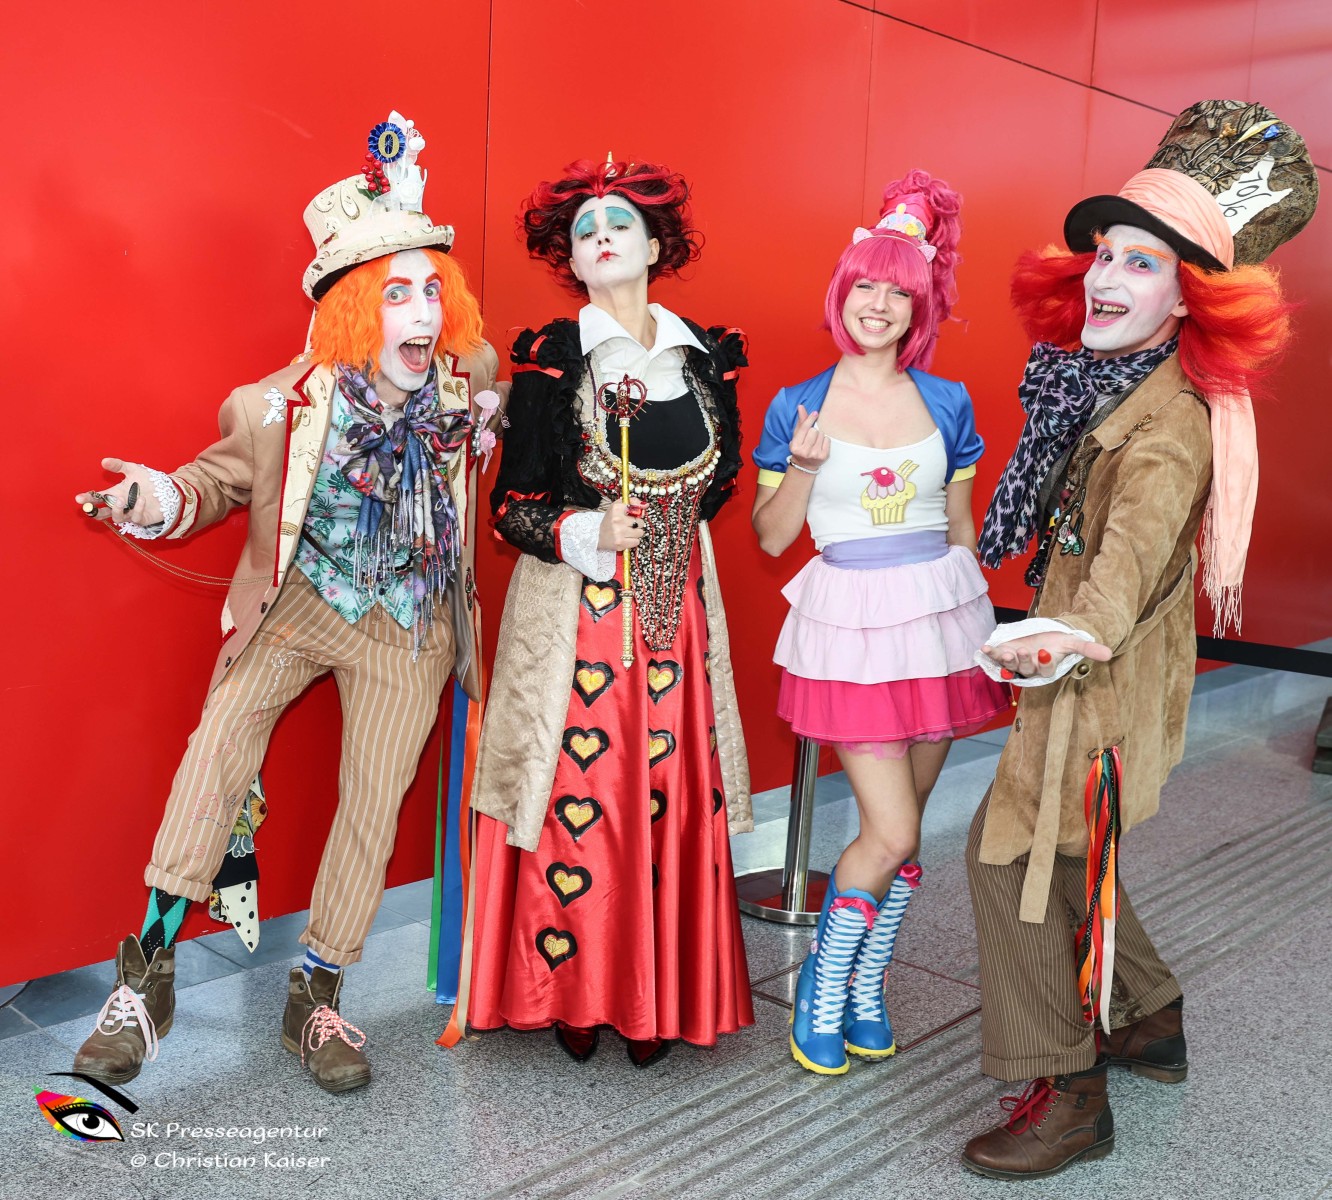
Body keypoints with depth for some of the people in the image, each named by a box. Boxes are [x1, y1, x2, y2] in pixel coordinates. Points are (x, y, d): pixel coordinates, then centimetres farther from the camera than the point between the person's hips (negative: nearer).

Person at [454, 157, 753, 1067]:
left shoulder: (704, 354, 8)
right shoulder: (552, 359, -3)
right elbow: (514, 507, -4)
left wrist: (665, 526, 7)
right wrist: (587, 532, -20)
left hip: (674, 607, 3)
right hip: (575, 608, -3)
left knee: (670, 792, 4)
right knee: (577, 794, -2)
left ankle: (655, 998, 18)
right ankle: (571, 997, 16)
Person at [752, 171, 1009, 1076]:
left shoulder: (948, 404, 6)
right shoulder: (798, 407, 0)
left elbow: (961, 526, 13)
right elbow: (770, 538, 2)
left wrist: (977, 623, 12)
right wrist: (802, 466, -14)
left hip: (939, 613, 3)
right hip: (849, 622, -3)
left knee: (903, 824, 9)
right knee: (892, 832, -8)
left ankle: (868, 985, 26)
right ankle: (824, 982, 15)